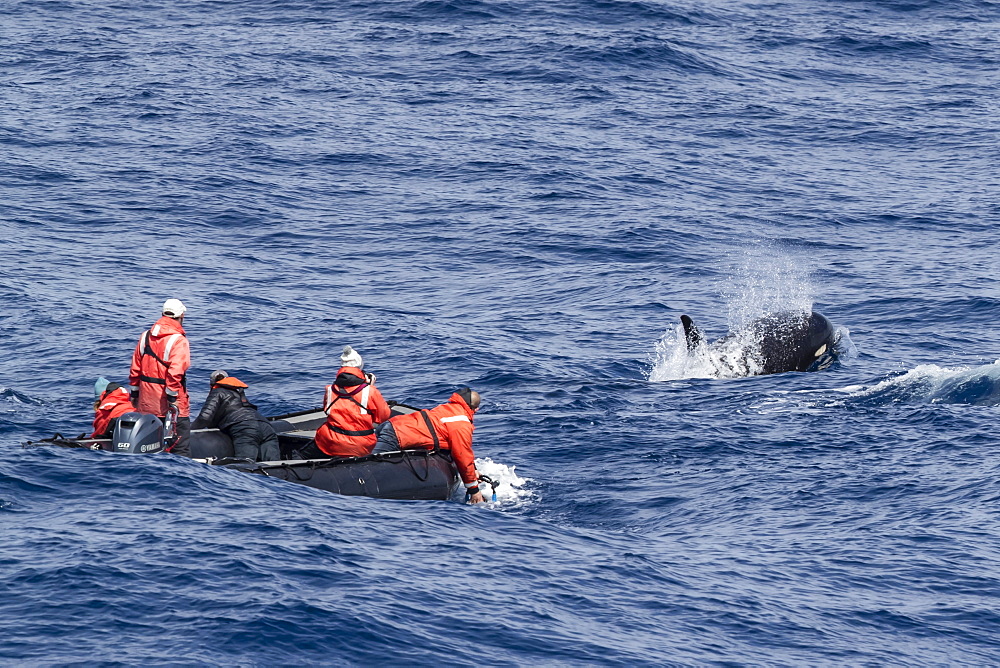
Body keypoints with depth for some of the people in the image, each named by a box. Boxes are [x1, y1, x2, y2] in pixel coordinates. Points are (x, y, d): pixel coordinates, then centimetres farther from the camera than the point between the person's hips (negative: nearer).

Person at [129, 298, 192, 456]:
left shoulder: (146, 336, 8)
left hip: (146, 403, 6)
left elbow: (135, 368, 11)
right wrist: (173, 398, -17)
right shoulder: (178, 340, -13)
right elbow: (175, 372, -21)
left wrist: (135, 393, 18)